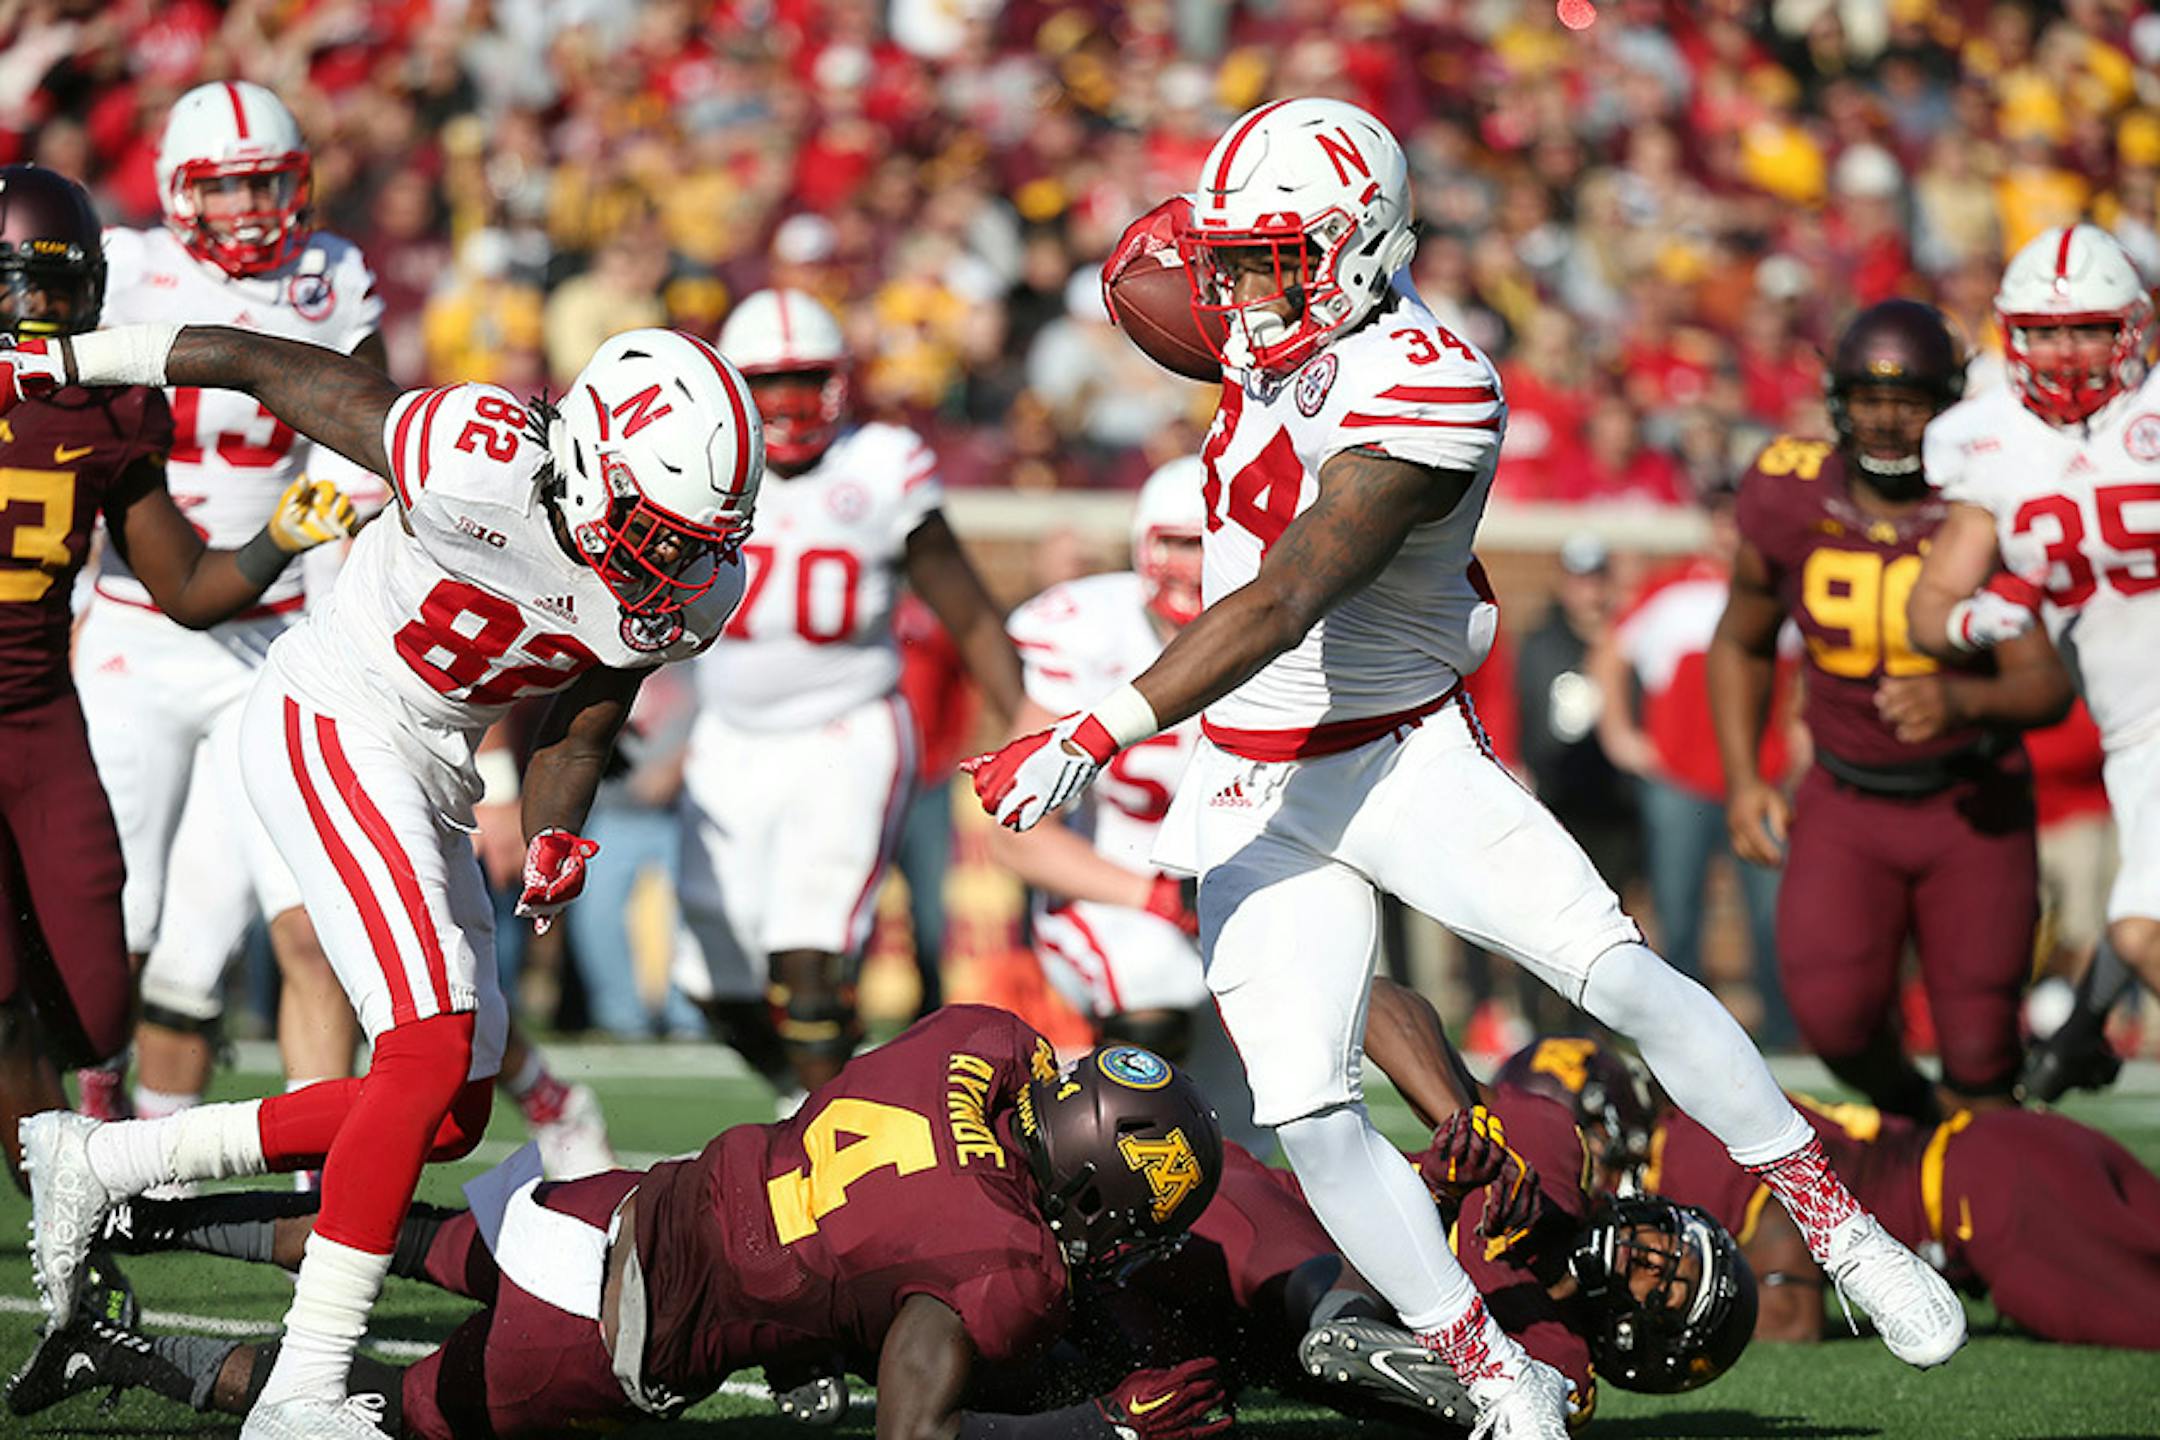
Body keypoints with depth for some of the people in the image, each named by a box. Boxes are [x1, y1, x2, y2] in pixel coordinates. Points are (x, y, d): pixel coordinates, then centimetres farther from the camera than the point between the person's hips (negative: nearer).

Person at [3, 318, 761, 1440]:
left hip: (430, 777, 9)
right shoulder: (475, 468, -28)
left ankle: (94, 1163, 19)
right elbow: (253, 361, -16)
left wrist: (553, 843, -12)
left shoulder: (690, 589, -7)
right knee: (432, 1053, -22)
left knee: (450, 1120, 8)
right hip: (326, 729, -9)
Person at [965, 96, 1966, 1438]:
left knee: (1616, 970, -21)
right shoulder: (1285, 328, 0)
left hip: (1405, 759, -6)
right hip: (1261, 795, 6)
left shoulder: (1420, 400, -23)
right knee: (1304, 1111, -7)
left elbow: (1281, 607, -30)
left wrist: (1096, 737, -32)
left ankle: (1839, 1226, -4)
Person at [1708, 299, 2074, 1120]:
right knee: (1833, 1014, -20)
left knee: (1979, 1049, -5)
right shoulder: (1790, 505, -7)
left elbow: (2047, 684, -20)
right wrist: (1743, 780, 3)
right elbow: (1741, 644, 11)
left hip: (1973, 805, -1)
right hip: (1846, 803, 1)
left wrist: (1961, 701, -41)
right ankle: (1907, 1112, 13)